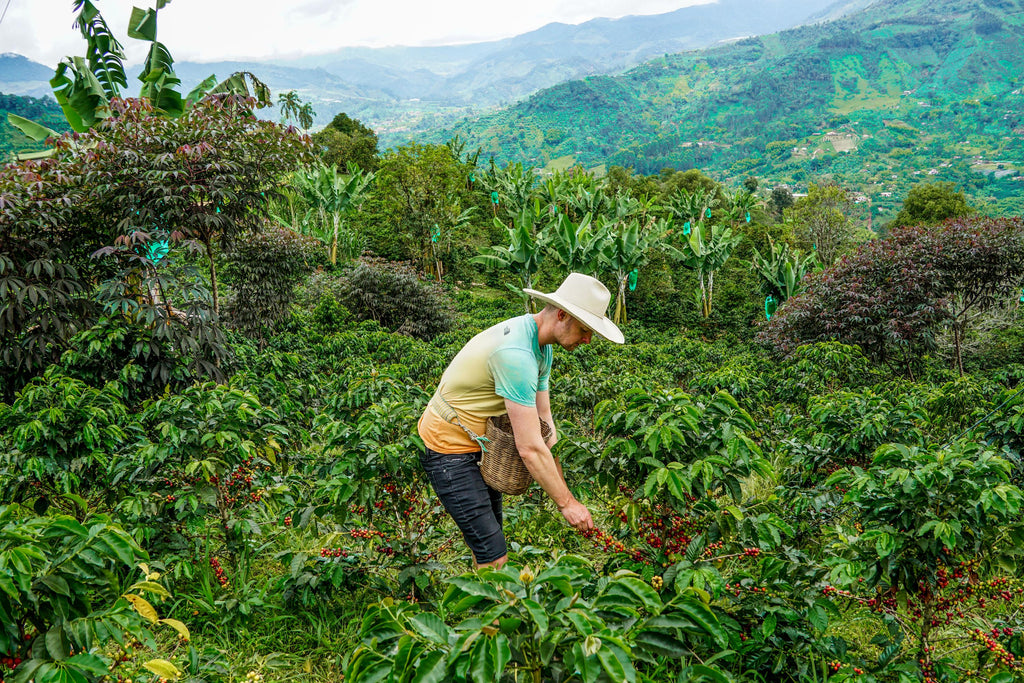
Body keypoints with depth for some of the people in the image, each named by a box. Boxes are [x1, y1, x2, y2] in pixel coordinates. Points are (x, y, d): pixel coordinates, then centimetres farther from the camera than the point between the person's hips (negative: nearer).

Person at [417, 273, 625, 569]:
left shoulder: (541, 344, 1)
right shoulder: (515, 353, -32)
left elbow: (543, 421, 4)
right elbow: (530, 448, -29)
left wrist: (563, 488, -1)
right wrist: (567, 503, -21)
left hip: (480, 444, 10)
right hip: (449, 447, -10)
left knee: (490, 537, 19)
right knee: (494, 555, -10)